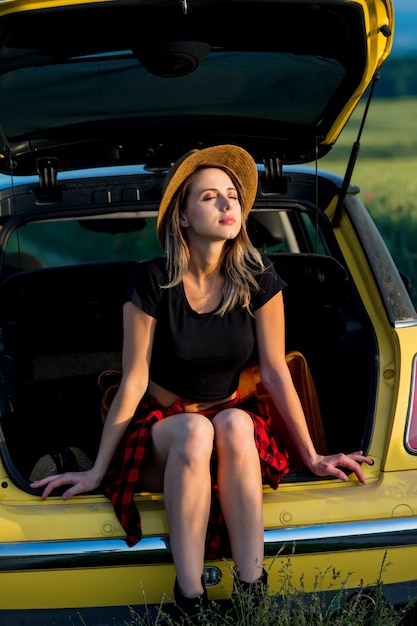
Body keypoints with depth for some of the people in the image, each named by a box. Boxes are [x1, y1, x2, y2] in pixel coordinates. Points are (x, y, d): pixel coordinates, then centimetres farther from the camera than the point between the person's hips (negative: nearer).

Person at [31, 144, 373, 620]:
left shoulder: (257, 279, -6)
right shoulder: (153, 282, -13)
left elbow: (275, 372, -1)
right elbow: (133, 381, -8)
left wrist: (312, 457, 1)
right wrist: (97, 471, -7)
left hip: (234, 422, 2)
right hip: (160, 427, -2)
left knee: (234, 423, -35)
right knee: (194, 431, -37)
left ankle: (252, 592, -32)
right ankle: (189, 600, -35)